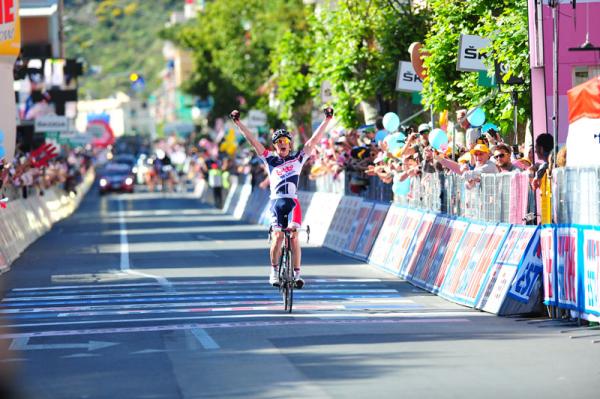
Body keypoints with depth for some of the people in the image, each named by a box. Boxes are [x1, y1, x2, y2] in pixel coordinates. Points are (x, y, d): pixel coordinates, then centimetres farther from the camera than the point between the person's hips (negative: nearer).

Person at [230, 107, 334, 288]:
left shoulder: (298, 158, 10)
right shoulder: (270, 159, 9)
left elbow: (314, 140, 8)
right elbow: (253, 141, 7)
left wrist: (326, 120, 3)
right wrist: (238, 123, 3)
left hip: (293, 201, 0)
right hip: (276, 201, 0)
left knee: (294, 236, -9)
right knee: (278, 236, -8)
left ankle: (297, 273, -5)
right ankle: (274, 271, 5)